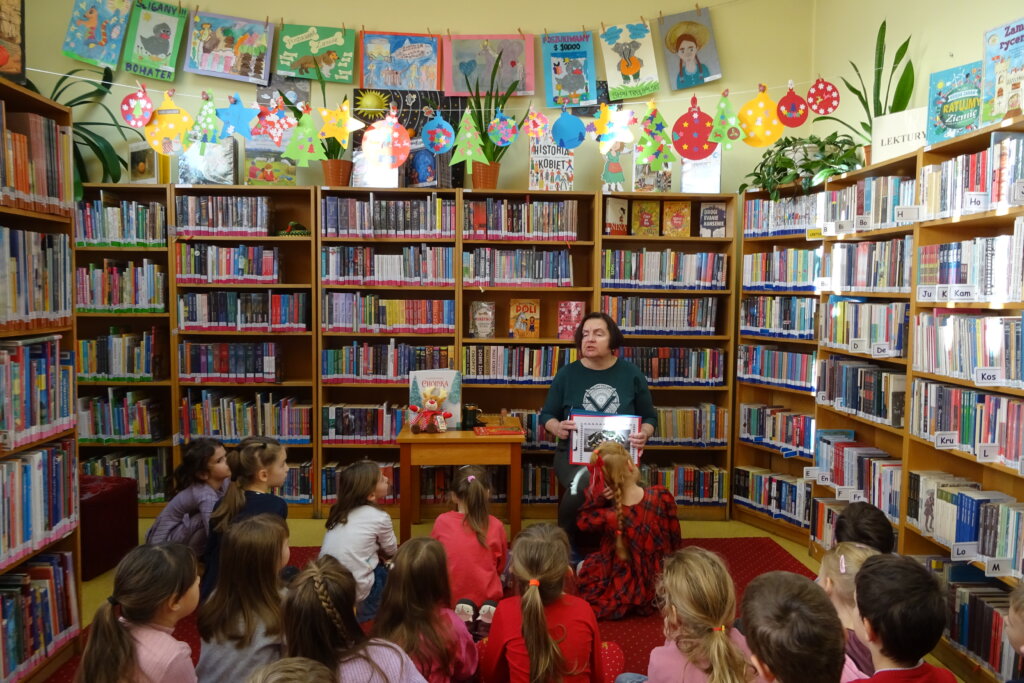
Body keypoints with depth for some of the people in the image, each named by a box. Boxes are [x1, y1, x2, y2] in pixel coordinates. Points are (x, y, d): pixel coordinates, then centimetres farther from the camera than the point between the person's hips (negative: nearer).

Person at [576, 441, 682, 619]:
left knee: (583, 566, 25)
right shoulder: (662, 497, -23)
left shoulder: (608, 517, -30)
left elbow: (583, 521, -5)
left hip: (625, 595, -3)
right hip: (662, 589, 3)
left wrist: (596, 497, -19)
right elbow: (675, 540, -6)